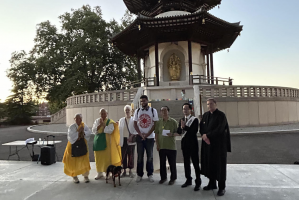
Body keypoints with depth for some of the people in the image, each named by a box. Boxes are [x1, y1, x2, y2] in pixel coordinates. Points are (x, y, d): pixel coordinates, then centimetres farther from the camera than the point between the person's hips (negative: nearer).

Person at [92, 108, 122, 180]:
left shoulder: (110, 122, -2)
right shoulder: (97, 121, 8)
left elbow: (109, 131, -17)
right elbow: (93, 131, -2)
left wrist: (103, 124, -16)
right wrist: (100, 125, -14)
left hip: (106, 141, -3)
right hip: (98, 141, 4)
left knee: (107, 157, -3)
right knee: (98, 157, 8)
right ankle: (100, 173, 22)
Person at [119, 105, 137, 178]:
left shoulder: (134, 120, 1)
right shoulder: (121, 120, 12)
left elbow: (136, 130, -5)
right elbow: (119, 130, 10)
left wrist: (132, 136, -17)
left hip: (131, 140, -2)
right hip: (123, 140, 2)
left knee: (131, 156, 4)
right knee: (123, 156, 5)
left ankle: (130, 171, 16)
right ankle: (124, 171, 17)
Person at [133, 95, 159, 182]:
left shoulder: (153, 110, -2)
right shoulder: (137, 111, 5)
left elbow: (155, 124, -5)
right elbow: (135, 124, 5)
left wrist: (147, 135, -11)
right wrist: (141, 134, -8)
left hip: (150, 137, -2)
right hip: (139, 137, 2)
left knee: (150, 156, 6)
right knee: (139, 156, 6)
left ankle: (150, 174, 18)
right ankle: (139, 174, 17)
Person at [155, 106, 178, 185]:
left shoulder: (173, 121, -2)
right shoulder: (159, 122, 5)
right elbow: (156, 134, 8)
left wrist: (172, 134, -18)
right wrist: (157, 144, 2)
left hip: (171, 146, -2)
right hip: (161, 146, 2)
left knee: (172, 163, 6)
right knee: (162, 163, 11)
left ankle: (173, 178, 22)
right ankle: (163, 177, 28)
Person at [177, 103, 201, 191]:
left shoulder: (195, 120, -6)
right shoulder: (181, 120, 11)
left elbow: (194, 131, -19)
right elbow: (178, 131, 5)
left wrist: (185, 127, -21)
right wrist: (181, 127, -16)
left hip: (193, 144, -5)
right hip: (184, 144, 6)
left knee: (195, 163, 1)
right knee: (186, 162, 13)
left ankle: (198, 182, 12)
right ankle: (188, 180, 27)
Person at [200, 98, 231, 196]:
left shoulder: (221, 115, -10)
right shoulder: (205, 115, 8)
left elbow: (219, 129, -18)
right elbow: (202, 127, 8)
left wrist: (207, 135, -15)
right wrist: (204, 136, -11)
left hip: (219, 144, -5)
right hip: (208, 143, 6)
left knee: (219, 164, 2)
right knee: (209, 163, 11)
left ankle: (222, 187, 15)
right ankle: (212, 183, 27)